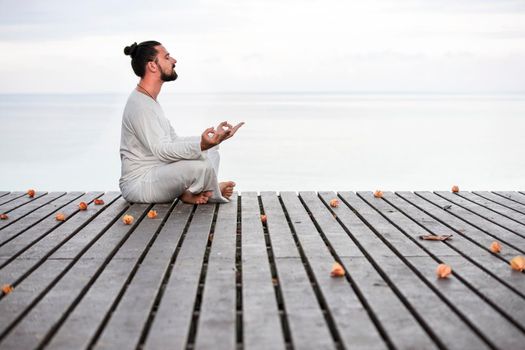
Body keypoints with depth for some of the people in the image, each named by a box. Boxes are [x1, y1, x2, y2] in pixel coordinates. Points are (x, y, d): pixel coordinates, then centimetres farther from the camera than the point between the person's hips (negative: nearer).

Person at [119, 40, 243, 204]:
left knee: (211, 152, 14)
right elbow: (161, 150, -28)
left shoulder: (150, 101, 17)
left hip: (157, 175, 11)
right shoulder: (139, 105, -18)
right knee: (201, 166, -31)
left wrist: (212, 138, 6)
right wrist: (201, 145, -43)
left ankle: (189, 192, -8)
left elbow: (174, 140, 16)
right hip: (138, 183, -11)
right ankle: (214, 194, 0)